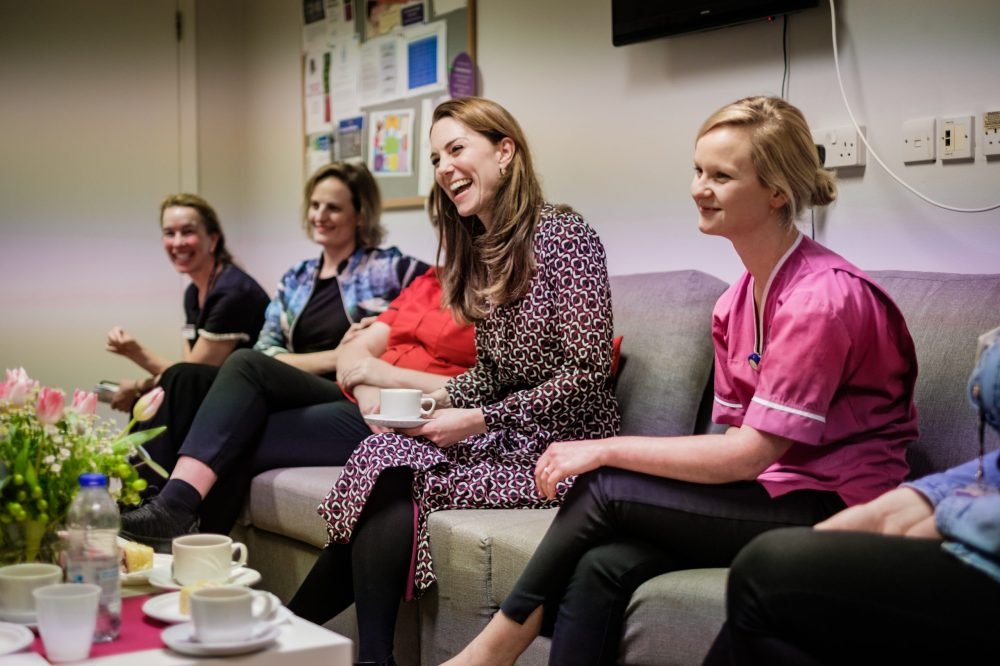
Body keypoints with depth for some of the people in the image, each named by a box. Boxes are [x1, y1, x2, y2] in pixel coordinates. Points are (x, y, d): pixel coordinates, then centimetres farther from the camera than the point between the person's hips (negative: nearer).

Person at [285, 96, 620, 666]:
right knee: (386, 463, -18)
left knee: (393, 479, -22)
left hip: (564, 446, -7)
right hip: (509, 434, 7)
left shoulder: (563, 236, -12)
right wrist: (435, 400, -2)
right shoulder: (482, 250, 13)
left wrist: (480, 419, -20)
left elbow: (587, 374, -17)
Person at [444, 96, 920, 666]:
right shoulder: (735, 304, 10)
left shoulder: (823, 297, -17)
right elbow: (737, 436, 7)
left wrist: (606, 449, -18)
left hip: (833, 508, -7)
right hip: (767, 493, 7)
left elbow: (747, 453, -20)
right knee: (602, 566, -19)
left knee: (604, 489, -16)